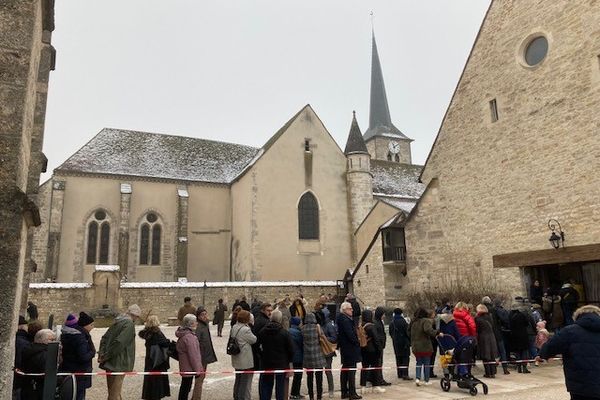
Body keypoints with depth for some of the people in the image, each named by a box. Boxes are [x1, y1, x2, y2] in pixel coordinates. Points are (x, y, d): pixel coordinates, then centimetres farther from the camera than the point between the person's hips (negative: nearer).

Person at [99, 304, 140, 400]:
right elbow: (119, 342, -25)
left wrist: (101, 353, 4)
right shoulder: (129, 324, -17)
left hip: (110, 363, 9)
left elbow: (104, 338, 12)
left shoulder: (117, 322, 11)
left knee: (112, 391, 20)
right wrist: (105, 357, -16)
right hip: (118, 363, -9)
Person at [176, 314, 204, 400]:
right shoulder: (189, 337, -24)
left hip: (184, 366, 10)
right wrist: (197, 369, -16)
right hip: (189, 367, -10)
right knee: (186, 388, 1)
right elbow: (193, 355, -24)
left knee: (184, 387, 19)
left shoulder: (184, 334, 9)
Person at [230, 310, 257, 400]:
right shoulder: (245, 329, -23)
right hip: (245, 361, -9)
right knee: (246, 382, 4)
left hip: (237, 360, 9)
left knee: (238, 381, 23)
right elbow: (254, 340, -12)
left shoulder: (234, 328, 3)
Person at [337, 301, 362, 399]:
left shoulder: (341, 318, 12)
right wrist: (357, 342, -11)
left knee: (345, 370, 14)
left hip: (345, 348, 10)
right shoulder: (344, 319, -19)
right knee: (351, 369, -4)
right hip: (350, 348, -10)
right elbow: (350, 333, -23)